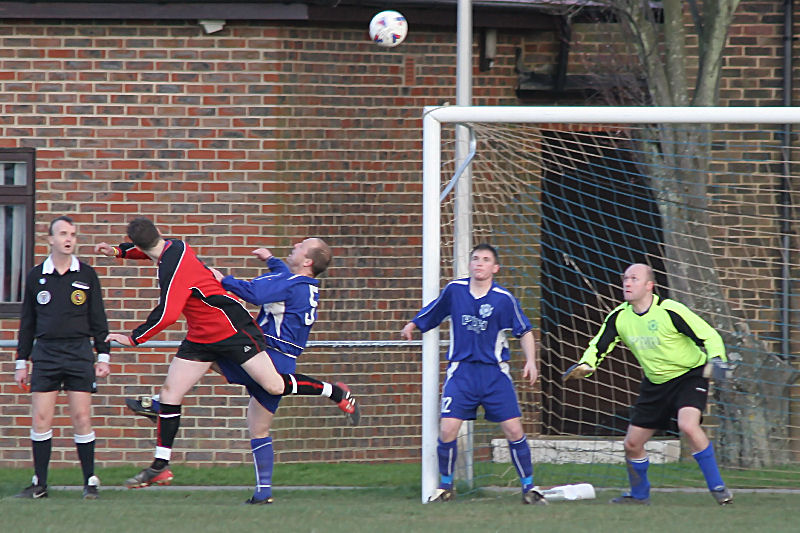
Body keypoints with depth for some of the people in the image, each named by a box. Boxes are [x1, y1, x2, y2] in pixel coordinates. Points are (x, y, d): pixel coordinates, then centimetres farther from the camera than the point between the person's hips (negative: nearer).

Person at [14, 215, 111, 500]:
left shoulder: (87, 275, 6)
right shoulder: (36, 276, 8)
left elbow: (98, 319, 9)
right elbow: (27, 323, 13)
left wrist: (103, 356, 3)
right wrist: (21, 362, 11)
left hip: (79, 353, -1)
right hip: (45, 354, 1)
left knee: (81, 419, -4)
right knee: (41, 419, -3)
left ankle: (90, 481, 4)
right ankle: (40, 483, 3)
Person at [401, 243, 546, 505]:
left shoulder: (504, 299, -5)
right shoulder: (454, 290, 1)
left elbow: (524, 331, 4)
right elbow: (430, 315, 19)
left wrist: (530, 361, -6)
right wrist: (412, 326, 10)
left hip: (495, 372, -1)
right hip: (461, 370, 1)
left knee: (514, 430, -6)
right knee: (447, 430, -10)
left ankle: (529, 487, 9)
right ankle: (445, 486, 11)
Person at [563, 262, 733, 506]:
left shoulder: (669, 311, -21)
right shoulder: (619, 317, -4)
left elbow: (709, 336, -18)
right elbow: (599, 346, 5)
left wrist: (716, 359, -37)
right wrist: (585, 365, -15)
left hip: (689, 375, -6)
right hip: (655, 383, 6)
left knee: (688, 425, -32)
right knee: (632, 444, 5)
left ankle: (717, 487, -20)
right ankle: (639, 495, 32)